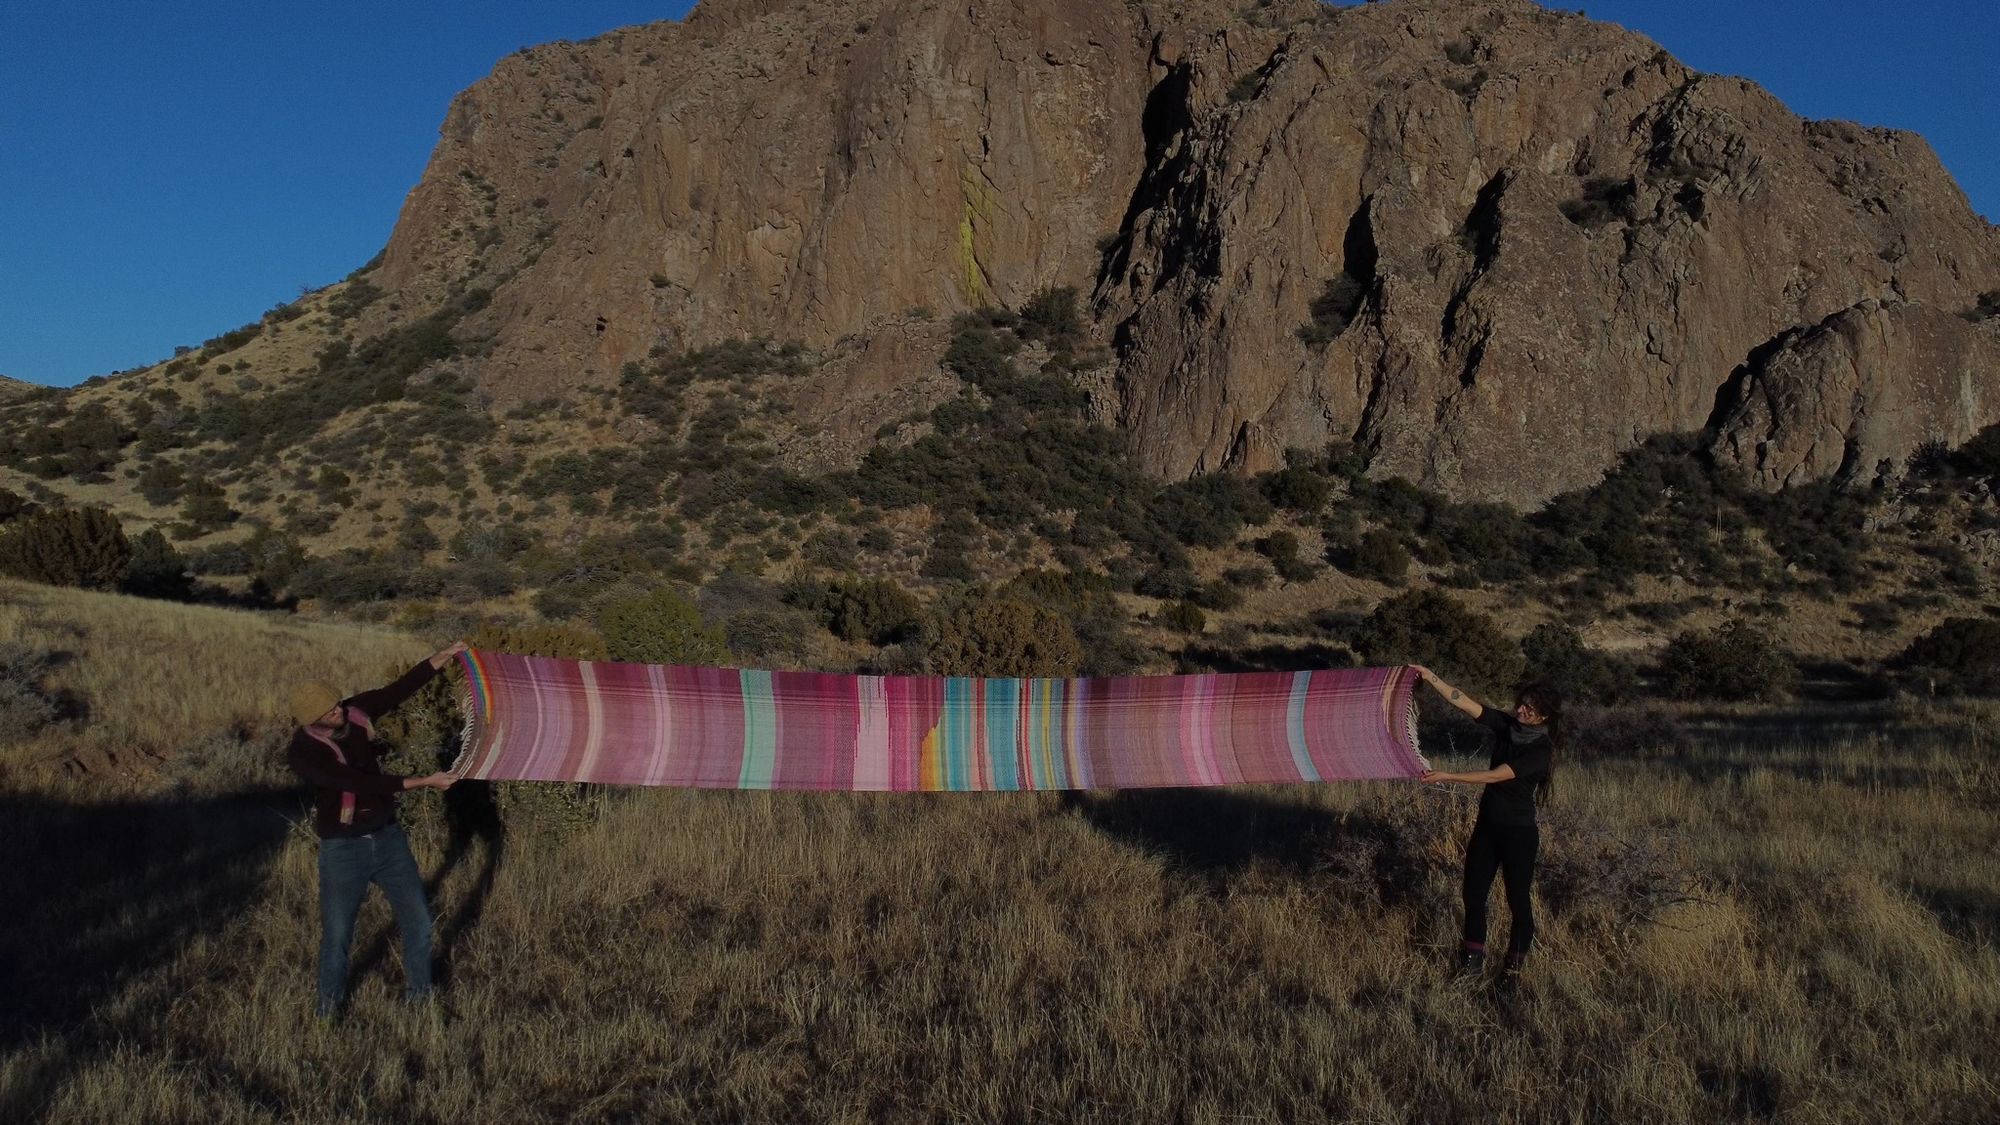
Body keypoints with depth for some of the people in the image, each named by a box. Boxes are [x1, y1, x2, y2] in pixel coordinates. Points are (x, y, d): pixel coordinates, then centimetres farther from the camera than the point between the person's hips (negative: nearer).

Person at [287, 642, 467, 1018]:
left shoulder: (355, 712, -9)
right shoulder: (303, 753, -23)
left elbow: (399, 690, -2)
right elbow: (362, 783, -30)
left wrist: (443, 657, -11)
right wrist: (424, 782, -31)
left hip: (388, 837, 5)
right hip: (343, 849, -4)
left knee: (419, 923, 9)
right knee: (337, 935, 9)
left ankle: (420, 997, 30)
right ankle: (329, 1010, 33)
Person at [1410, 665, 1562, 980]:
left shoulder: (1541, 751, -19)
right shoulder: (1506, 725, -3)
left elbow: (1495, 776, -26)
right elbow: (1465, 702, -9)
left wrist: (1447, 777, -30)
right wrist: (1430, 677, -18)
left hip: (1518, 833, -6)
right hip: (1487, 824, 6)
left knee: (1518, 900, 8)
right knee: (1473, 893, 9)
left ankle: (1514, 965, 23)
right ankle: (1473, 957, 23)